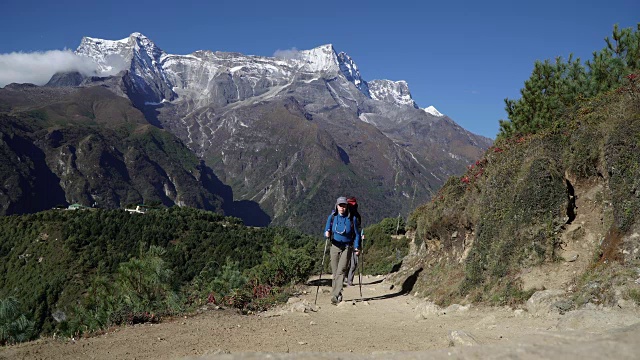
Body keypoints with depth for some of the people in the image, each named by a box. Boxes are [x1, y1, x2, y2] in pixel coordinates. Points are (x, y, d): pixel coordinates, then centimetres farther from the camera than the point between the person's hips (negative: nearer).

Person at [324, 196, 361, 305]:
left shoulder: (352, 218, -3)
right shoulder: (332, 217, 2)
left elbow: (356, 234, 6)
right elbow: (327, 230, 2)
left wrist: (356, 247, -3)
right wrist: (327, 234, -22)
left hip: (347, 247, -2)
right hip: (335, 247, 2)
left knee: (341, 271, -14)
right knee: (335, 272, 5)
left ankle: (335, 296, -18)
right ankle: (338, 295, 16)